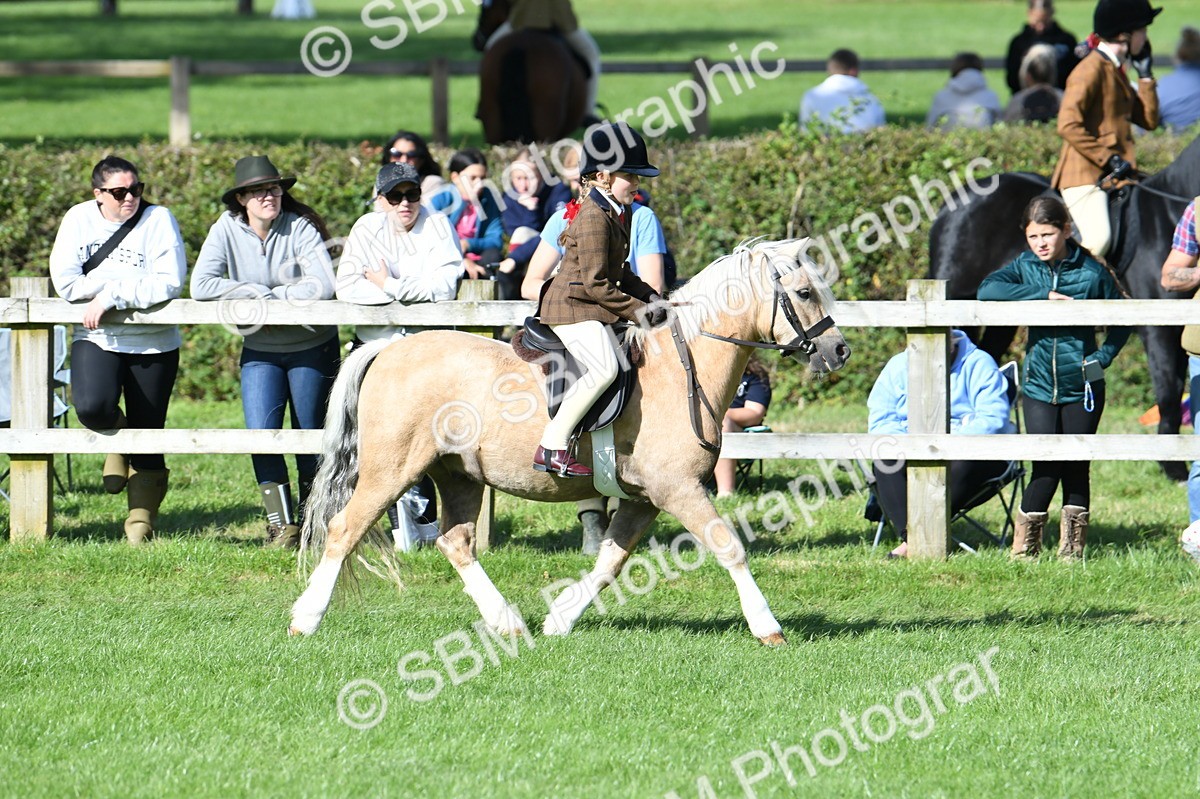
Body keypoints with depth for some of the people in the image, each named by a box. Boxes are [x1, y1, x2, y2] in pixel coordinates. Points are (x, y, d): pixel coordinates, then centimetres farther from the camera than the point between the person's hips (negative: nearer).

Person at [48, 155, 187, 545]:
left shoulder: (158, 220, -5)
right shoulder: (79, 220, 0)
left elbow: (169, 283, -16)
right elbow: (65, 283, -10)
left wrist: (111, 295, -19)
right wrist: (129, 282, -12)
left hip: (152, 343, 0)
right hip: (97, 339, 0)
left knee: (148, 435, 3)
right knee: (93, 407, -27)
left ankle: (141, 519, 19)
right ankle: (115, 434, 10)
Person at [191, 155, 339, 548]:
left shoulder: (300, 228, -13)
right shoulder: (227, 230, -8)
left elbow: (323, 286, -24)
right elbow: (201, 286, -18)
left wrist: (272, 298, -19)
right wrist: (259, 293, -20)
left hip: (312, 349, -1)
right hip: (260, 351, 1)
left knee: (310, 435, 4)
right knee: (262, 433, -13)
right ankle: (281, 525, -6)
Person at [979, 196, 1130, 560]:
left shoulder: (1091, 271, -1)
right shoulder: (1025, 268, 1)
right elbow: (987, 291, -18)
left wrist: (1104, 356, -3)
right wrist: (1043, 295, -21)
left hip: (1083, 387, 0)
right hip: (1040, 385, 0)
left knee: (1076, 466, 5)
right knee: (1046, 468, -7)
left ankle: (1072, 546, 12)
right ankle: (1025, 546, 3)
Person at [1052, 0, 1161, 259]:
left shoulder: (1116, 71, 19)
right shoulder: (1091, 69, -9)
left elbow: (1149, 120, 20)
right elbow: (1068, 126, -19)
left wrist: (1145, 74, 12)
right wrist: (1109, 159, -18)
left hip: (1115, 178, 10)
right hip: (1085, 174, -10)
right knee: (1098, 238, -30)